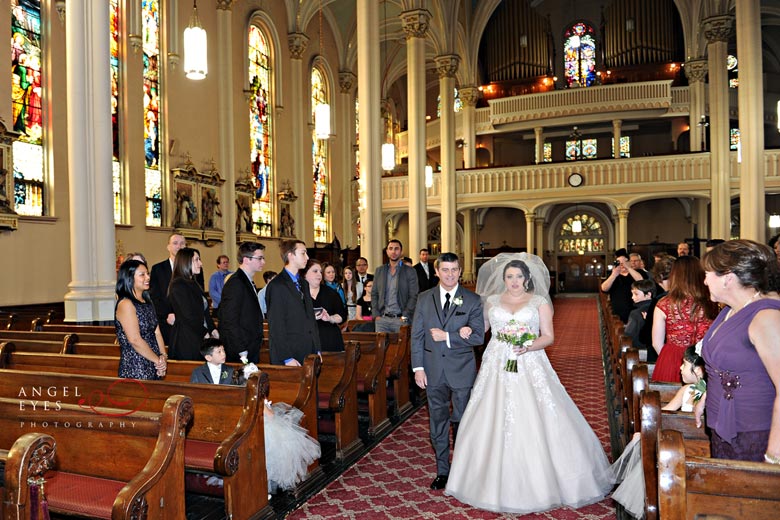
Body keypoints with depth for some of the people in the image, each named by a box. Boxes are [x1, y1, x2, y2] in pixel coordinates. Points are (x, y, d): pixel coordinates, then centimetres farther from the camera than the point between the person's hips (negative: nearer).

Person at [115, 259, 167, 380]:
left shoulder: (147, 301, 13)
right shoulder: (125, 304, -13)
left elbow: (156, 332, 8)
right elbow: (135, 340, -18)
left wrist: (163, 356, -6)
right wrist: (158, 360, -12)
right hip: (135, 368, -7)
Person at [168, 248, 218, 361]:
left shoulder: (193, 284, 16)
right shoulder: (178, 286, -13)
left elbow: (204, 310, 15)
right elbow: (188, 316, -17)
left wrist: (212, 329, 3)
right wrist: (204, 333, -9)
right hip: (186, 341, -9)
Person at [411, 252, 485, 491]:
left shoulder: (472, 300, -3)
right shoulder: (424, 299, 3)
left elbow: (478, 337, -10)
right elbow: (416, 335, 3)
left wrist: (447, 336, -17)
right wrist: (418, 368, -3)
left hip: (462, 371, -2)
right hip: (433, 370, 2)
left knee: (461, 422, 7)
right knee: (438, 422, 12)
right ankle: (442, 471, 26)